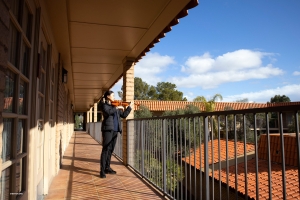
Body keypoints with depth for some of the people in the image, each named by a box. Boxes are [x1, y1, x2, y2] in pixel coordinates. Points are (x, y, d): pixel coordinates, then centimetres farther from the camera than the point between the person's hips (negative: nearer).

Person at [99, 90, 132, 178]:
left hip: (115, 130, 7)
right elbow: (108, 111, -23)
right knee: (105, 149, -9)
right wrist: (117, 108, -16)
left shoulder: (115, 106, 18)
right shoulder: (104, 105, 0)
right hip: (108, 129, -6)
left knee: (111, 150, 11)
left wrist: (129, 107, 17)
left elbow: (124, 115, 20)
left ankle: (107, 168, 21)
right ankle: (102, 170, -6)